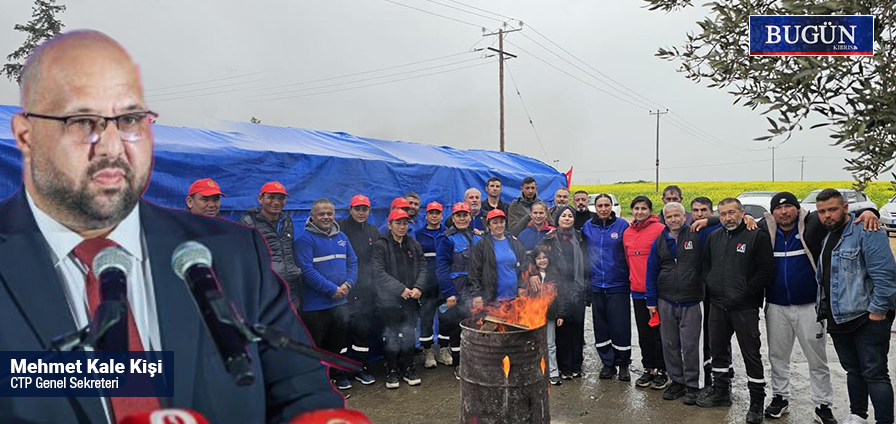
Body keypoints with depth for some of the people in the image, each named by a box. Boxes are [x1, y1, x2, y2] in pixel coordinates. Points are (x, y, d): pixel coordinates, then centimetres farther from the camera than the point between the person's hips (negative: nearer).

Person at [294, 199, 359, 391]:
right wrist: (332, 290, -19)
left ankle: (337, 374, 37)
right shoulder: (305, 239, -11)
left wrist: (348, 284, -8)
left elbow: (353, 262, 11)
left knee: (336, 342, 20)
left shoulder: (341, 237, 10)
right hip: (315, 304, -6)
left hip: (340, 302, 6)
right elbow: (307, 270, -19)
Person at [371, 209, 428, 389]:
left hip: (411, 299, 4)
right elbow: (378, 272, -14)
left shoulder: (414, 244, 11)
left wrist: (419, 287, -10)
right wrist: (400, 289, -18)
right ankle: (392, 371, 17)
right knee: (391, 335, 4)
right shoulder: (380, 245, -5)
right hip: (389, 300, -4)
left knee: (409, 334, 9)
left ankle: (408, 369, 22)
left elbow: (422, 267, 8)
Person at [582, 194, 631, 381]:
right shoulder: (587, 226, 5)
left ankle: (623, 364, 15)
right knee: (601, 326, 9)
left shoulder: (622, 225, -3)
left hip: (618, 285, -3)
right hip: (596, 285, 3)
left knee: (620, 326, -1)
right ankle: (608, 363, 22)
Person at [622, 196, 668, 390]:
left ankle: (662, 371, 16)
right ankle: (648, 369, 25)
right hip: (637, 290, 6)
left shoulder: (660, 230, -9)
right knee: (644, 333, 13)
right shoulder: (627, 233, 10)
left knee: (658, 332, 3)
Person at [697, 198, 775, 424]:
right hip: (717, 305, 6)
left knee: (751, 354, 1)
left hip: (745, 308, -6)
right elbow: (705, 264, 22)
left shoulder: (757, 236, -8)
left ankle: (757, 401, 12)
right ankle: (720, 391, 31)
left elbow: (766, 270, -13)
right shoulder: (714, 237, 11)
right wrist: (710, 286, 7)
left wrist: (745, 293, -15)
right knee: (718, 349, 15)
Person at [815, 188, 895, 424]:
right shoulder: (826, 237, 13)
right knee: (853, 370, 19)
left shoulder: (866, 232, -13)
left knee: (874, 374, -3)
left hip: (868, 318, -8)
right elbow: (821, 277, 21)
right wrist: (823, 309, 17)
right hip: (838, 319, 8)